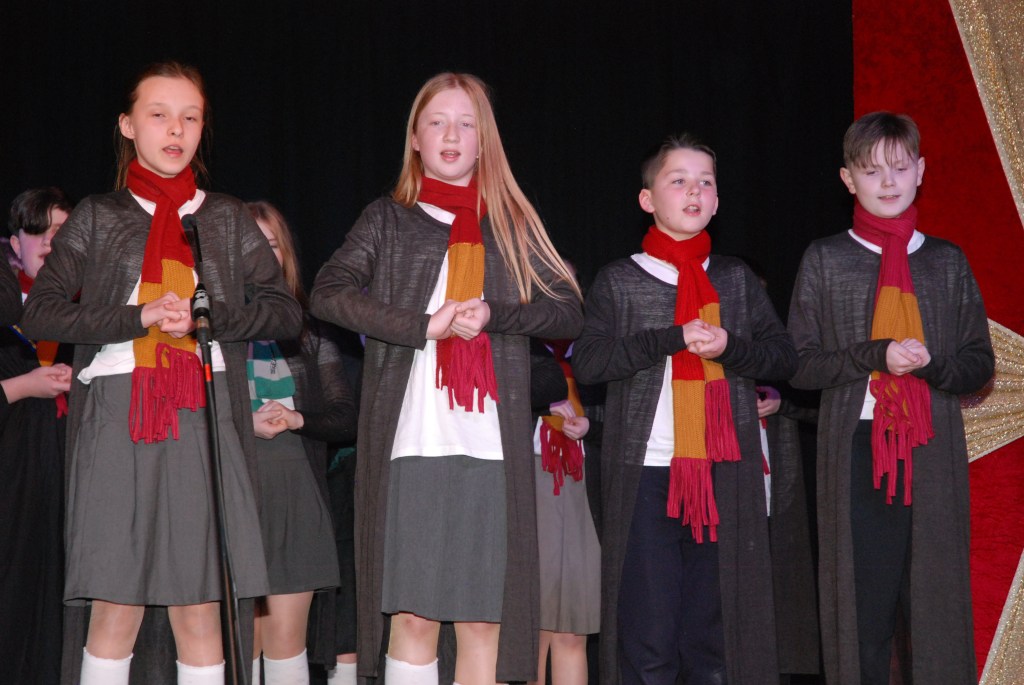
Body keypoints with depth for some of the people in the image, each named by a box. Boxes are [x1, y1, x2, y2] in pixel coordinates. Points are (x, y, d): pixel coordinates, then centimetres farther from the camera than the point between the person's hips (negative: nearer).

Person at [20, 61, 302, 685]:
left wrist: (207, 317, -8)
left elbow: (286, 312, 10)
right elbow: (40, 314, 3)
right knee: (116, 608, -4)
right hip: (118, 418, -1)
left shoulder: (229, 218, 15)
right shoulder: (97, 217, 12)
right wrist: (138, 317, -9)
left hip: (205, 418, 1)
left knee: (199, 607, -1)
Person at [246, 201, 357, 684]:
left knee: (286, 637, 2)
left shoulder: (308, 330, 13)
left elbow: (346, 418, 10)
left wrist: (298, 419, -7)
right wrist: (246, 423, -13)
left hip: (296, 494, 2)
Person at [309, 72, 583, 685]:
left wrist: (493, 315, -9)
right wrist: (425, 324, -13)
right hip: (409, 441, -1)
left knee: (484, 620, 0)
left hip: (491, 444, 1)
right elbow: (328, 294, -3)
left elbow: (570, 313, 9)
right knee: (413, 615, -3)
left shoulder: (512, 223, 15)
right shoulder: (388, 221, 12)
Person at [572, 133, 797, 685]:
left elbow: (784, 357, 10)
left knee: (715, 620, 4)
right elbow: (587, 362, -7)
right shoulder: (619, 281, 6)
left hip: (725, 472, 2)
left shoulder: (736, 279, 14)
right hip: (645, 472, -2)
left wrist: (729, 347, -9)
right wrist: (672, 338, -14)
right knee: (647, 627, -2)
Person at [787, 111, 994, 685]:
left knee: (936, 593, 0)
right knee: (862, 599, -1)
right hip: (855, 448, -1)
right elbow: (799, 363, 1)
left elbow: (980, 363, 10)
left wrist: (933, 364, -11)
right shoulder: (825, 261, 7)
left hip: (933, 449, 1)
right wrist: (875, 356, -14)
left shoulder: (947, 261, 11)